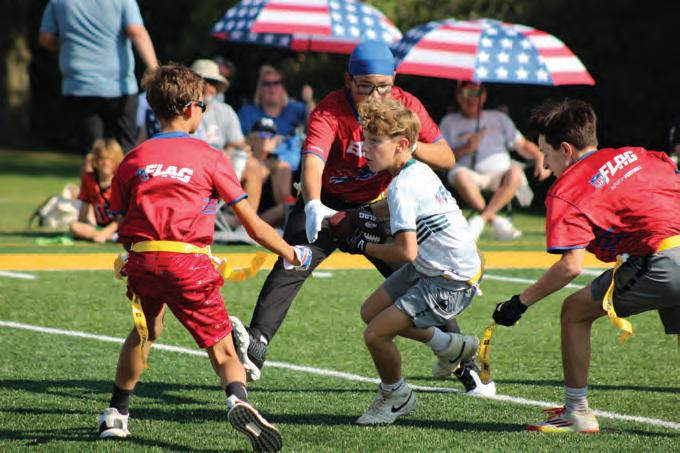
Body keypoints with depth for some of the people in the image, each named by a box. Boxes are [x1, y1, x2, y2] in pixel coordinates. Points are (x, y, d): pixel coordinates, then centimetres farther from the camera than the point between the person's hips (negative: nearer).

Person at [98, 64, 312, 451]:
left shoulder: (134, 160, 14)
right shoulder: (210, 158, 5)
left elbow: (123, 228, 12)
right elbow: (253, 225, 7)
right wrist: (293, 255, 18)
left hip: (142, 259, 3)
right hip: (188, 262, -3)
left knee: (146, 331, 30)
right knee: (223, 349, 1)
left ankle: (117, 413, 34)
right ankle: (238, 400, -28)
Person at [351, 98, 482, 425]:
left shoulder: (402, 186, -24)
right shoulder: (419, 171, 3)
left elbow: (406, 252, -27)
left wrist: (363, 247, -13)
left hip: (452, 282, -10)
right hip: (429, 268, 10)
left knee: (376, 334, -14)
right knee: (371, 312, 19)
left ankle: (396, 397, 13)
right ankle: (451, 346, 32)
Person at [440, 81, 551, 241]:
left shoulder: (499, 118, 25)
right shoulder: (449, 122, 19)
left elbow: (523, 145, 18)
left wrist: (540, 159, -2)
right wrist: (466, 148, -8)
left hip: (500, 175, 2)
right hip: (473, 175, -2)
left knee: (515, 171, -33)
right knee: (460, 174, -37)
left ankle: (480, 220, -38)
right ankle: (496, 221, -35)